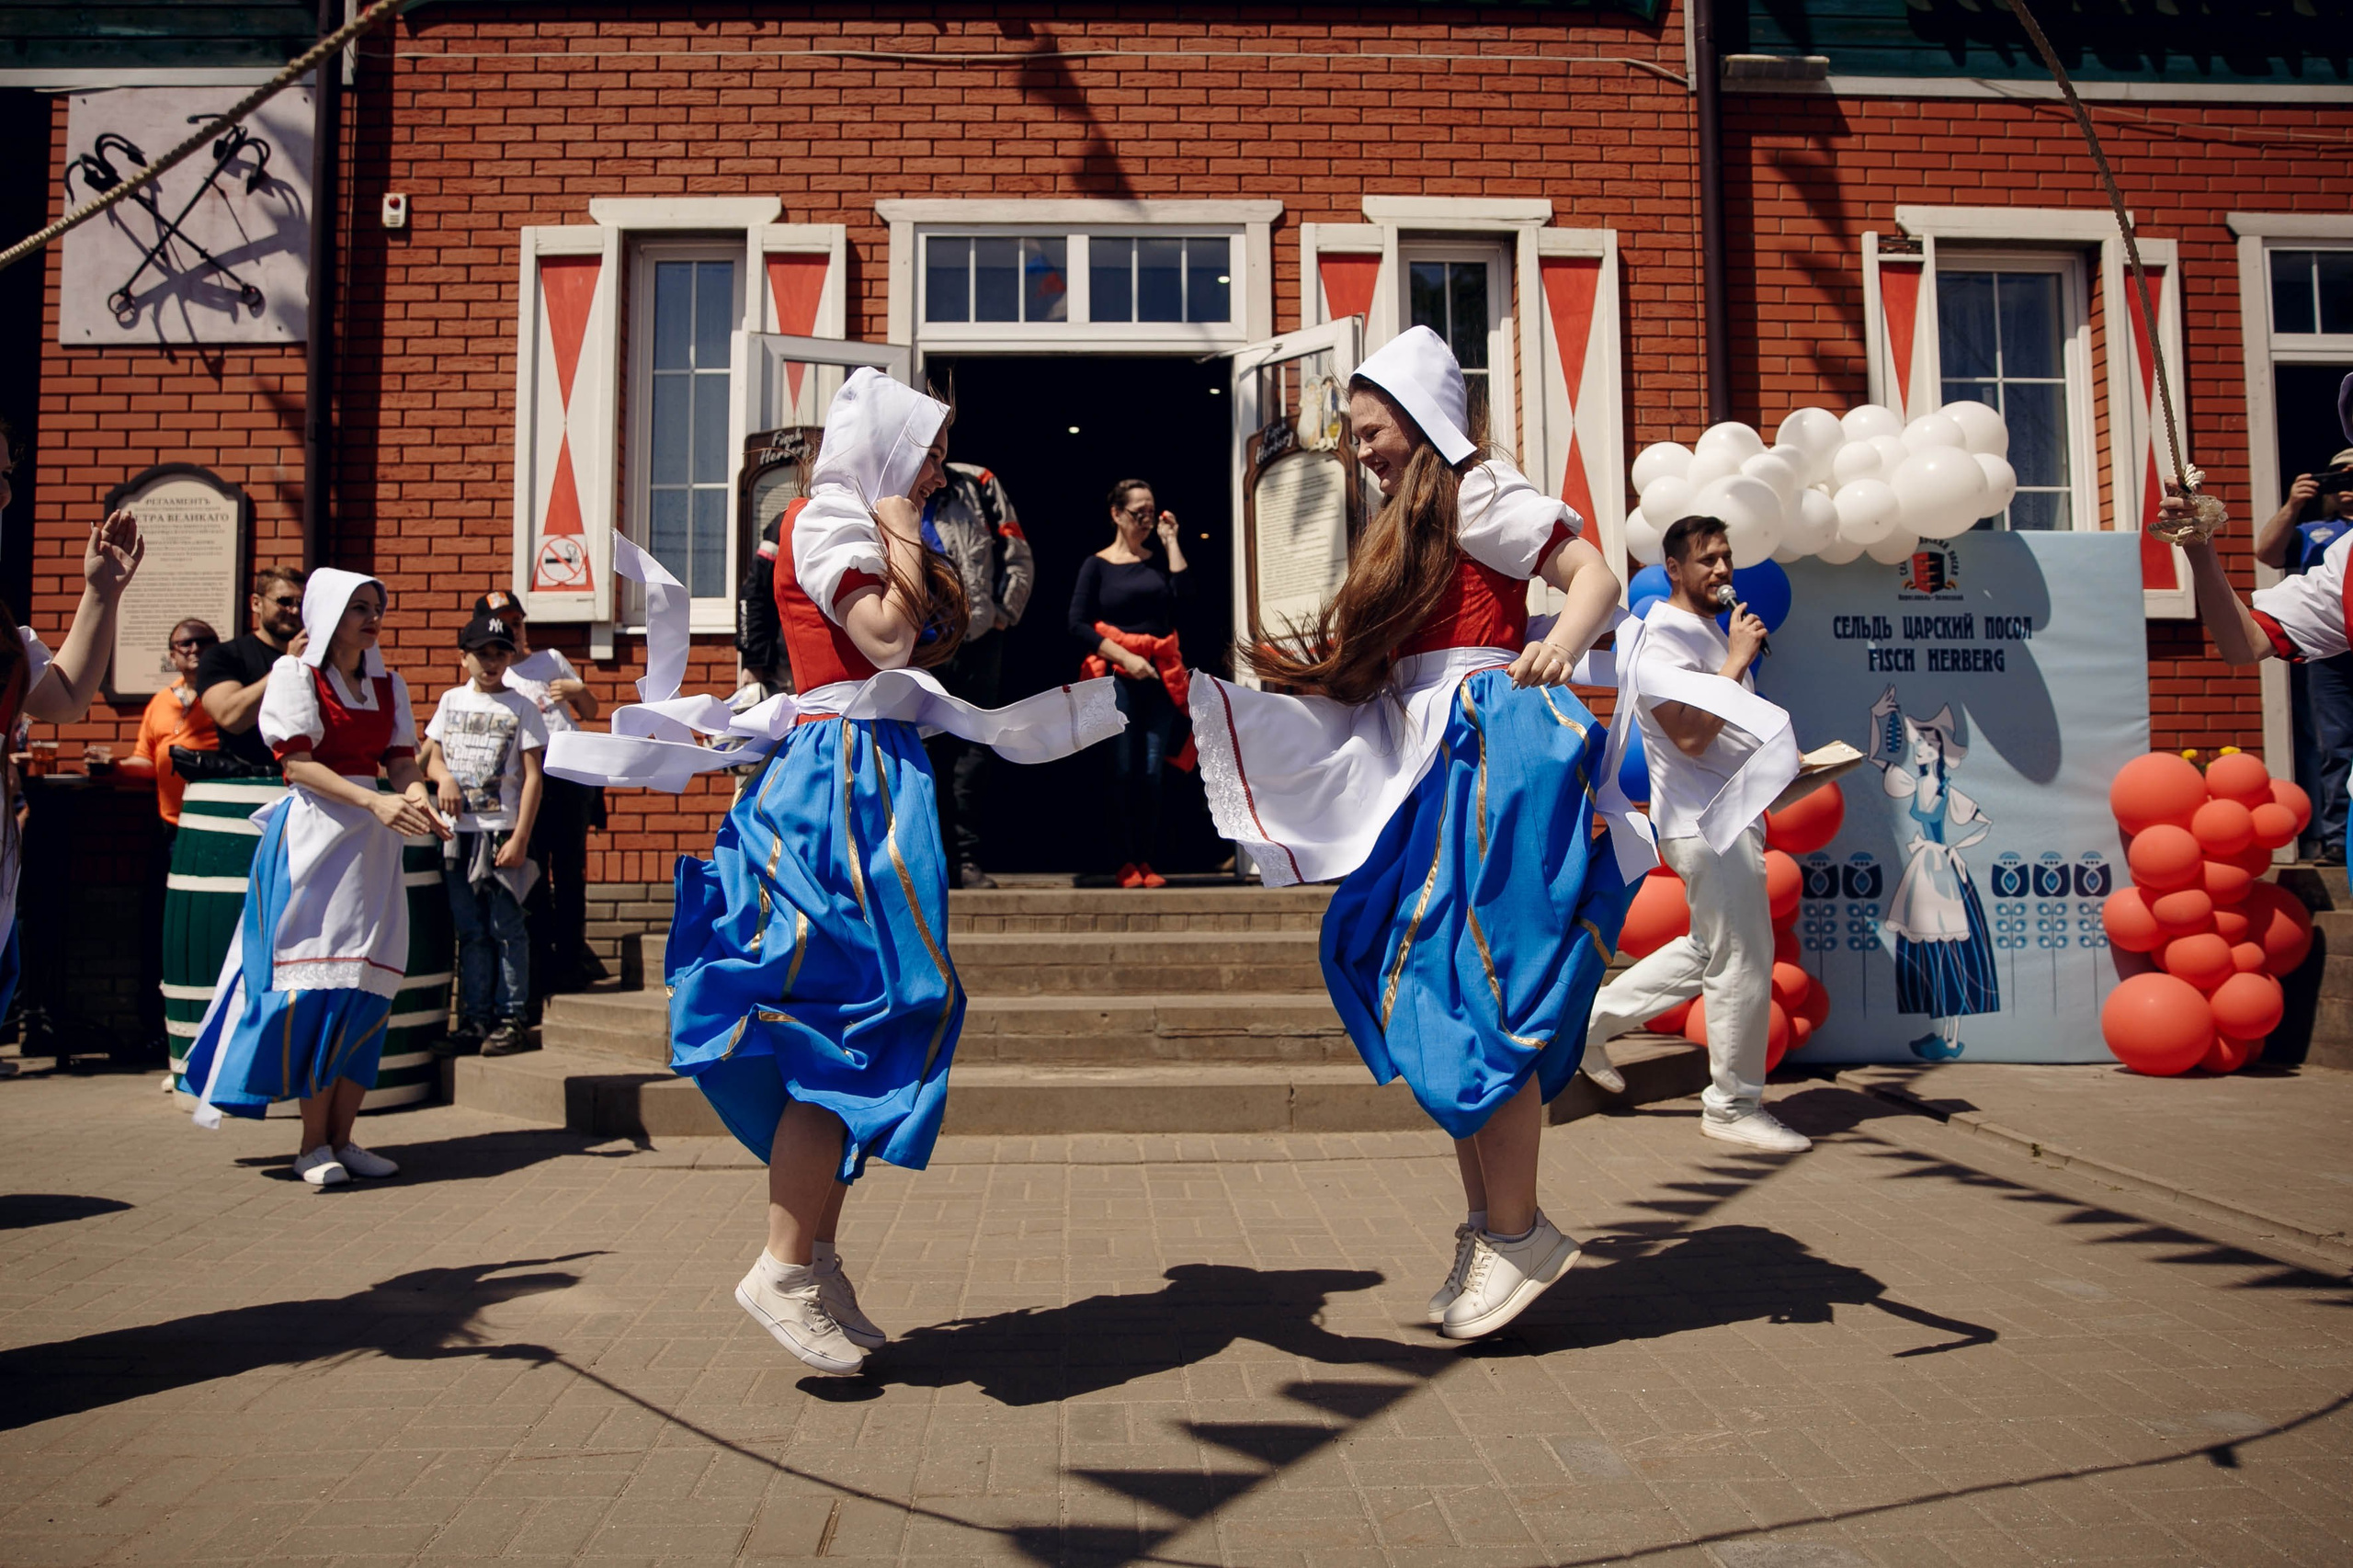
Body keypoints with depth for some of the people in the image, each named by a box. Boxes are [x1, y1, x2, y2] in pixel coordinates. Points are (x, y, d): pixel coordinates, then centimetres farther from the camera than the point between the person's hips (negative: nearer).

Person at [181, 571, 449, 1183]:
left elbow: (401, 762, 9)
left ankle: (341, 1137, 7)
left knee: (369, 984, 1)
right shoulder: (295, 674, 1)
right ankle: (313, 1144, -1)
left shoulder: (387, 685, 15)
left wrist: (420, 803, -13)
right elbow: (297, 763, -8)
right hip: (313, 834, -5)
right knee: (319, 982, -8)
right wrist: (374, 801, -20)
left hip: (373, 842, 5)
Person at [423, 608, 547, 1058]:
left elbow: (532, 777, -4)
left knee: (506, 928, -2)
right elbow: (430, 755, 18)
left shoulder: (521, 707, -1)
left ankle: (512, 1018, 5)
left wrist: (520, 838, -11)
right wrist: (443, 775, -7)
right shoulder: (452, 700, 12)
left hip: (501, 831, -4)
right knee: (470, 930, 9)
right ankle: (474, 1019, 16)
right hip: (456, 832, 4)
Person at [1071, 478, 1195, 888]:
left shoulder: (1160, 558, 12)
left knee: (1152, 771, -3)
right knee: (1124, 770, -3)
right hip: (1116, 675, -2)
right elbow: (1078, 624, -4)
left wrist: (1171, 540, -1)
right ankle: (1127, 863, 3)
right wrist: (1125, 658, -13)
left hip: (1161, 674, 2)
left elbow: (1184, 593, -6)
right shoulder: (1096, 564, 3)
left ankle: (1147, 863, 2)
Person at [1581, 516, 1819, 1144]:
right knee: (1743, 962, -3)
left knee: (1710, 951, 19)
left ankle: (1594, 1016, 26)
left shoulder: (1713, 632, 19)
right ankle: (1732, 1106, 11)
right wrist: (1737, 660, -20)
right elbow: (1691, 735, -24)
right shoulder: (1660, 638, -13)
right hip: (1707, 824, -10)